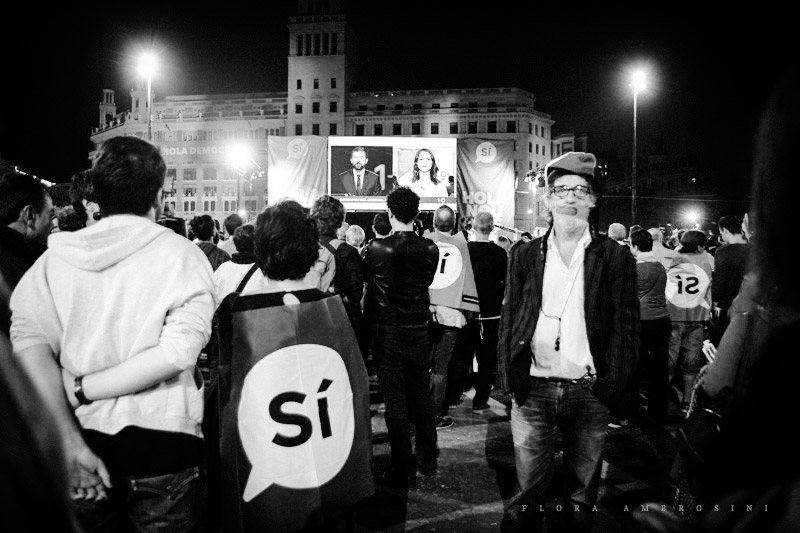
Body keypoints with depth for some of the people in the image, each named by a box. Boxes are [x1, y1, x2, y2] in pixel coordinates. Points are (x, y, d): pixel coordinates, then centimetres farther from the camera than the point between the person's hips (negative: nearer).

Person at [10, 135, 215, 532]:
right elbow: (178, 351, -18)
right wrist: (81, 390, -11)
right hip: (161, 444, -2)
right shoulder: (181, 255, -7)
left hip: (86, 439, 3)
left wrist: (71, 443, -17)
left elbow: (29, 343, -13)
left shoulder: (57, 255, 0)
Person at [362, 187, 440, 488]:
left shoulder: (377, 249, -16)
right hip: (419, 331, 4)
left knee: (396, 402, 4)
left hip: (388, 333, -3)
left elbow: (364, 277, 1)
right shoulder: (430, 250, -7)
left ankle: (403, 471, 11)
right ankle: (427, 460, 30)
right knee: (421, 397, 17)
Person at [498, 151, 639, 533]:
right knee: (526, 494, 8)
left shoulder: (616, 258, 0)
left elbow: (625, 327, -1)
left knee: (582, 497, 13)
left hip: (589, 393, -1)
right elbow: (509, 320, 8)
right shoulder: (524, 256, 6)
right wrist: (510, 380, 0)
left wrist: (613, 389, -8)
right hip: (532, 390, 1)